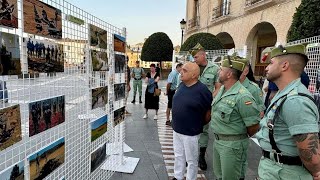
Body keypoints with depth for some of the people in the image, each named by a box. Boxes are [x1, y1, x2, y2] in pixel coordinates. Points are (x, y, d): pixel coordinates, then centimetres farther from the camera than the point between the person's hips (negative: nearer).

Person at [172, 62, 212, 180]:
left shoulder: (202, 90, -22)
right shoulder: (181, 85, -1)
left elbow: (210, 110, -13)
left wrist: (200, 124, 1)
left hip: (190, 132, -7)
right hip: (176, 129, 7)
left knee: (191, 160, 13)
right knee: (178, 156, 23)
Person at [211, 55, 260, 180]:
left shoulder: (242, 96, -24)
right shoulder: (222, 89, 4)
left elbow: (254, 125, -20)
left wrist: (241, 139, -3)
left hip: (232, 145, -8)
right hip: (217, 140, 8)